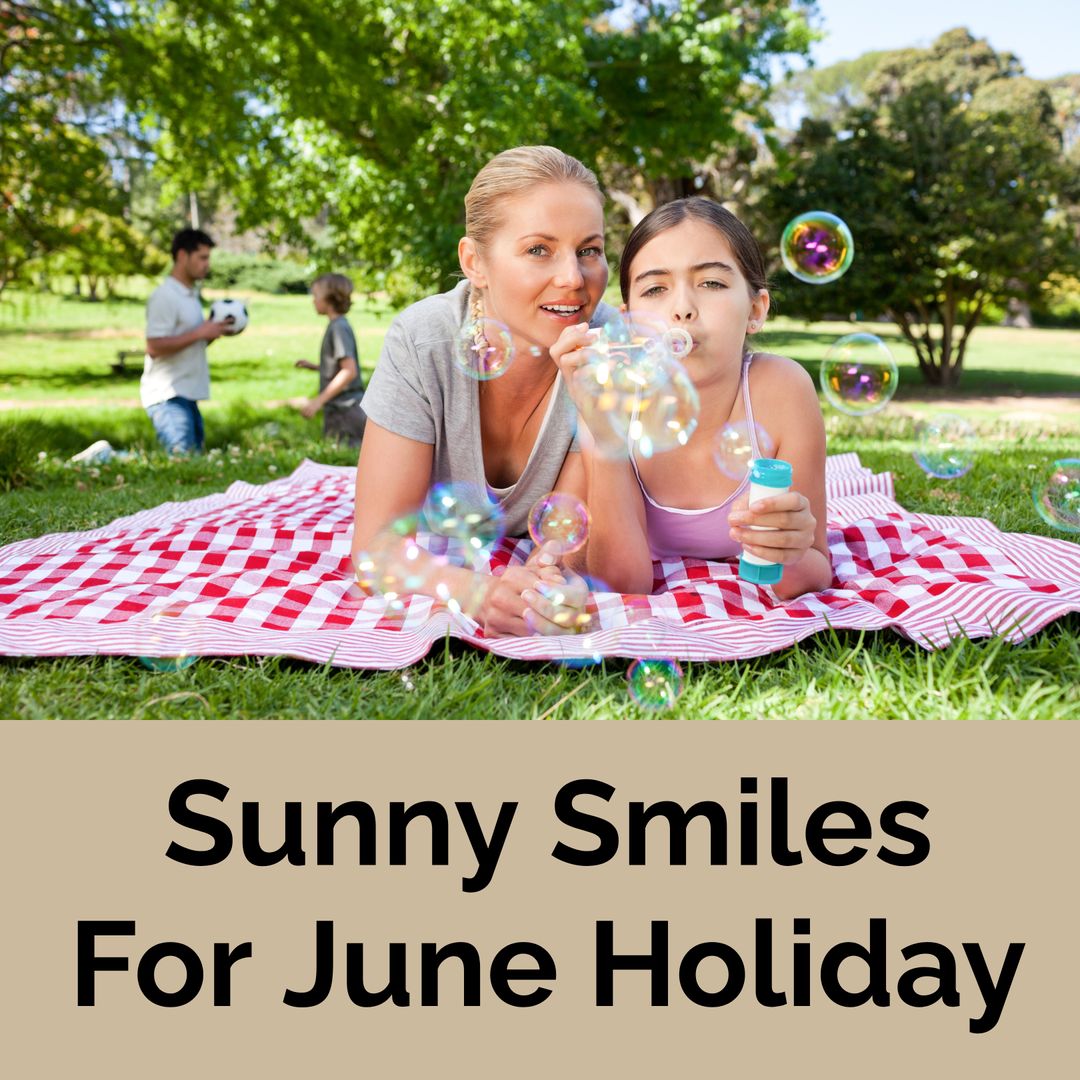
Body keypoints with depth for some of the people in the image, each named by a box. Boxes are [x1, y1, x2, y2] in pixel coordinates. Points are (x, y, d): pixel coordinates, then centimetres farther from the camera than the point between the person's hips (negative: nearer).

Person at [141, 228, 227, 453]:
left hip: (186, 395, 9)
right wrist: (199, 333, -18)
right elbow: (154, 347, -20)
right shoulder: (164, 296, -12)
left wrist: (213, 332, 7)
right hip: (167, 395, -9)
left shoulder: (191, 294, 17)